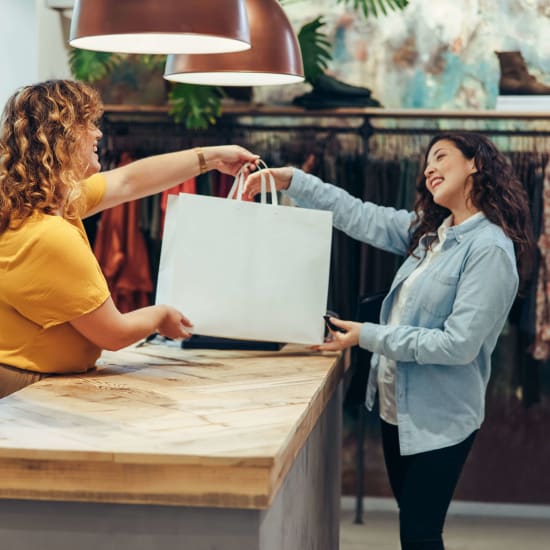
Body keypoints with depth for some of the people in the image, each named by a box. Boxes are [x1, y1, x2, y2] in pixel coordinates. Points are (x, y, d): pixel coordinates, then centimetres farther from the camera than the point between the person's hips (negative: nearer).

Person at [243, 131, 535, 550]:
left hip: (437, 419, -8)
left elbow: (459, 344, -24)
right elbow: (360, 216, 10)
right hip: (398, 406, 8)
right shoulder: (428, 230, 6)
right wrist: (290, 180, 3)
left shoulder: (489, 248, -20)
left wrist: (369, 337, -20)